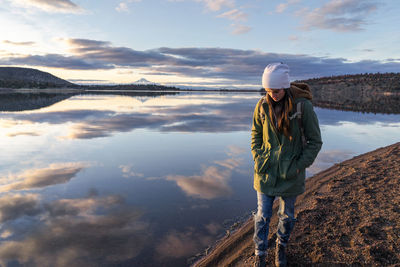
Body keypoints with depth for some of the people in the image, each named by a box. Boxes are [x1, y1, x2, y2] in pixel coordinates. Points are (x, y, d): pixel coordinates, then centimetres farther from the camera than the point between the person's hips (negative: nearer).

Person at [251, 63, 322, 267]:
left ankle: (281, 247, 42)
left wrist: (300, 165, -11)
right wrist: (258, 158, 0)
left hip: (291, 173, -1)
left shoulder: (303, 105, -14)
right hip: (266, 171, 2)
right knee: (263, 215, 8)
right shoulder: (262, 105, -5)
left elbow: (315, 141, -6)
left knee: (287, 215, 16)